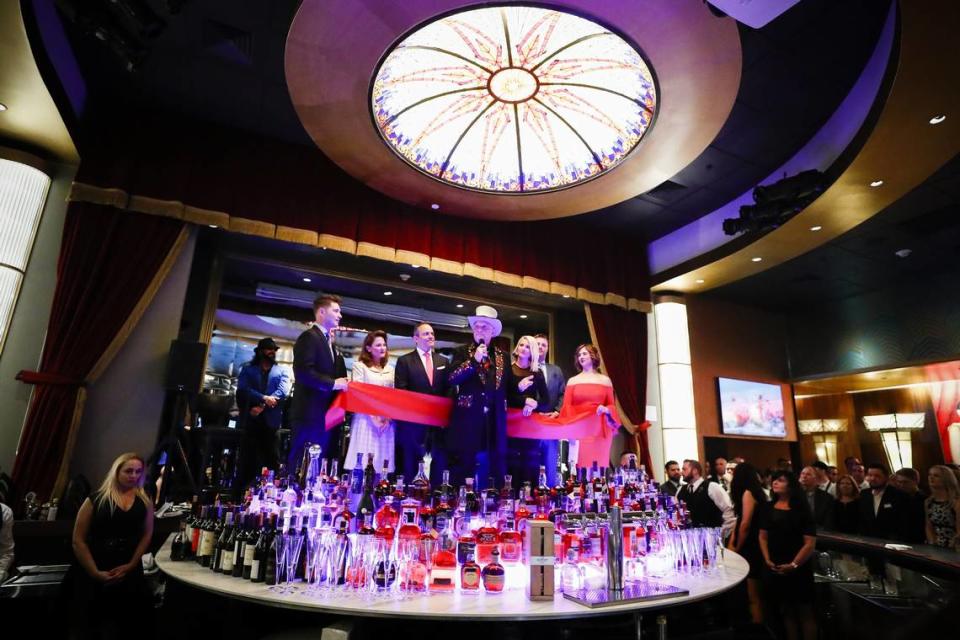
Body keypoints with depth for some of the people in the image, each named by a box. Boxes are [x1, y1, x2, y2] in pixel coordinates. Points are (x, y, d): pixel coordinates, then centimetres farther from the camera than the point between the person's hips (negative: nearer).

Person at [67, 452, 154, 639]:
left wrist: (131, 565, -9)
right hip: (92, 574, -2)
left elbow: (147, 535, 3)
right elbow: (78, 541, -4)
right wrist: (95, 572, -12)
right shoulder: (95, 500, -3)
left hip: (129, 573, 2)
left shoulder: (145, 502, 5)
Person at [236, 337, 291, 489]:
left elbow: (283, 392, -3)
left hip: (271, 421, 0)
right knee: (247, 461, 3)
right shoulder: (247, 370, 14)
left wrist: (262, 406, -14)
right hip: (250, 420, 0)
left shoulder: (281, 372, 14)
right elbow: (243, 390, -3)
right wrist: (264, 398, -18)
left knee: (273, 461, 0)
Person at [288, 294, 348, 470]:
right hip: (311, 415, -9)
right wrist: (333, 383, -16)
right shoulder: (309, 337, -8)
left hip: (327, 415, 9)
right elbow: (303, 372, -20)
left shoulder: (329, 341, 22)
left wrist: (342, 384, 4)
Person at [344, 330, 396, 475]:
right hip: (366, 419, -4)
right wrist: (374, 417, -12)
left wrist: (389, 417, -3)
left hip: (387, 420, 4)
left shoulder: (390, 369, 15)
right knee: (363, 460, -5)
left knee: (382, 458, 3)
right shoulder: (360, 366, 2)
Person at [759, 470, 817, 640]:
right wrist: (767, 560, -4)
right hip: (775, 569, 4)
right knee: (786, 611, 16)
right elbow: (763, 536, 8)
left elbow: (810, 543, -11)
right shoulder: (769, 509, 6)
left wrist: (794, 565, -16)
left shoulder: (802, 510, -6)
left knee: (805, 612, 6)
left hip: (799, 570, -4)